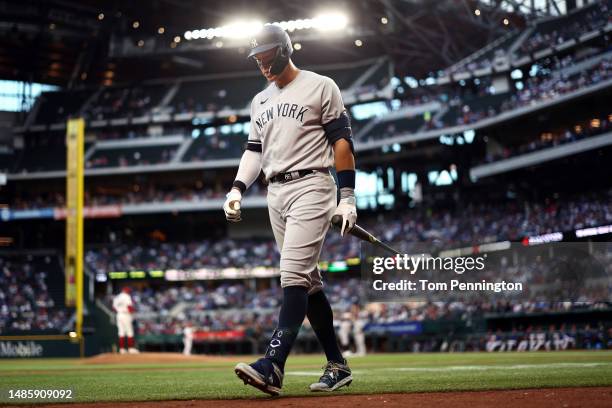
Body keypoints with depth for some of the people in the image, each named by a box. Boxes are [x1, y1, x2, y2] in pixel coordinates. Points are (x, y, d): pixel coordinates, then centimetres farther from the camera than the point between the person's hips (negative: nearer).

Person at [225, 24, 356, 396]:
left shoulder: (321, 87, 0)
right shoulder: (260, 101, 19)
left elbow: (342, 141, -4)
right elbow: (255, 151, 19)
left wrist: (347, 197, -11)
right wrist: (237, 190, 2)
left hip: (311, 187, -7)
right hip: (276, 193, 7)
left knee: (295, 274, -19)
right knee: (308, 281, 7)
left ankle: (273, 366, -29)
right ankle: (337, 366, 12)